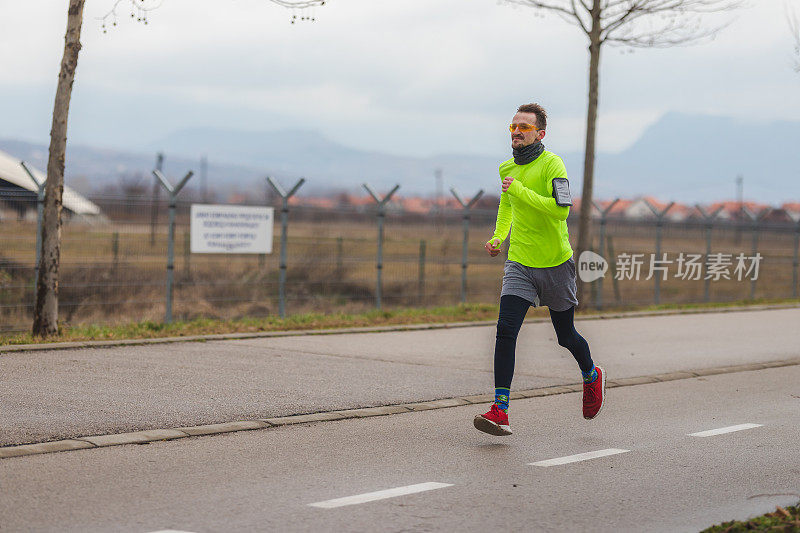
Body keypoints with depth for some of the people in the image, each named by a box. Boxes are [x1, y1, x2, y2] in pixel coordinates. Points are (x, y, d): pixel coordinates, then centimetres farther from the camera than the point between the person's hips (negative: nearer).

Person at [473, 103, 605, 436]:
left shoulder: (552, 164, -13)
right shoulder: (506, 169, 7)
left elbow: (561, 208, -27)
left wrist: (520, 190, -27)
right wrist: (498, 237, 14)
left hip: (555, 263, -4)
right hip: (519, 264, 4)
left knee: (566, 335, 12)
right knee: (505, 330, -14)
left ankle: (592, 376, 44)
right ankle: (500, 411, -18)